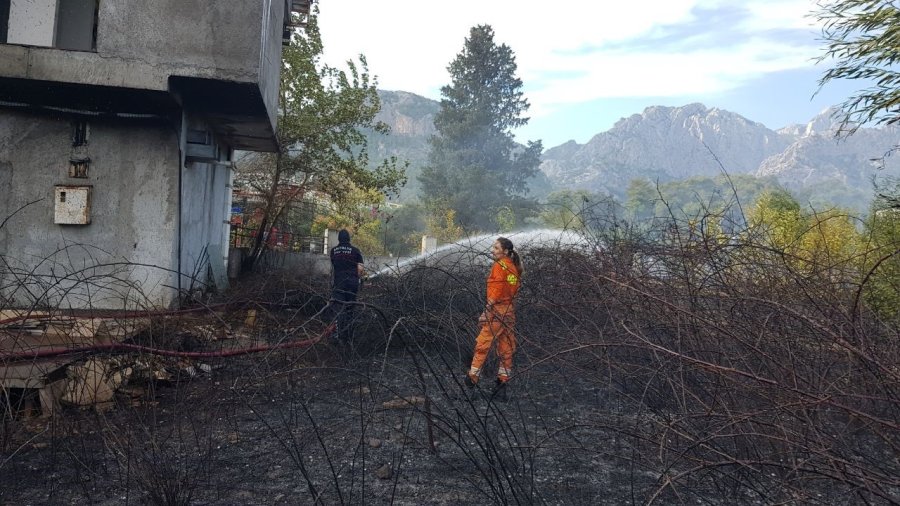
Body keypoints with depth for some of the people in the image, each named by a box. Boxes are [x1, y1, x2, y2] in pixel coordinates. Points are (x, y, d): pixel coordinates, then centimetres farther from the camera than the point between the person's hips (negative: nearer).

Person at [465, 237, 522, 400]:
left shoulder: (499, 266, -12)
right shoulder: (514, 267, 10)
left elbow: (495, 294, -16)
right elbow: (513, 291, 9)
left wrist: (487, 311, -12)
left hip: (497, 311, -8)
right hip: (509, 311, 8)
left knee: (482, 345, 3)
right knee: (506, 350, 10)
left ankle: (472, 378, 11)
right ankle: (502, 383, 16)